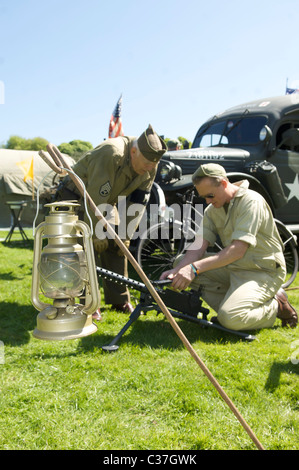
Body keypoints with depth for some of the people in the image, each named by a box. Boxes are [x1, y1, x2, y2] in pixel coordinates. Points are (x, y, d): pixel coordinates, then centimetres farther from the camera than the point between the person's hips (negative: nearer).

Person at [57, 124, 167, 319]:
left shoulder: (149, 167, -14)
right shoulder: (110, 154, -37)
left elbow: (138, 202, -8)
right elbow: (96, 198, -36)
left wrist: (126, 235, -11)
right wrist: (98, 234, -29)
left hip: (107, 201, 7)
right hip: (76, 196, -6)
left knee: (117, 245, 2)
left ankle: (120, 300, 12)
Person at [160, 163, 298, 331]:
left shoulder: (250, 201, -19)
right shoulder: (212, 210, 5)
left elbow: (238, 250, -28)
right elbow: (200, 245, -4)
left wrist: (195, 268, -36)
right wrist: (177, 270, -24)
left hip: (263, 271, -8)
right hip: (233, 267, 8)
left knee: (230, 318, -29)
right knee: (185, 267, -5)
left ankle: (276, 306, -1)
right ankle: (230, 302, -4)